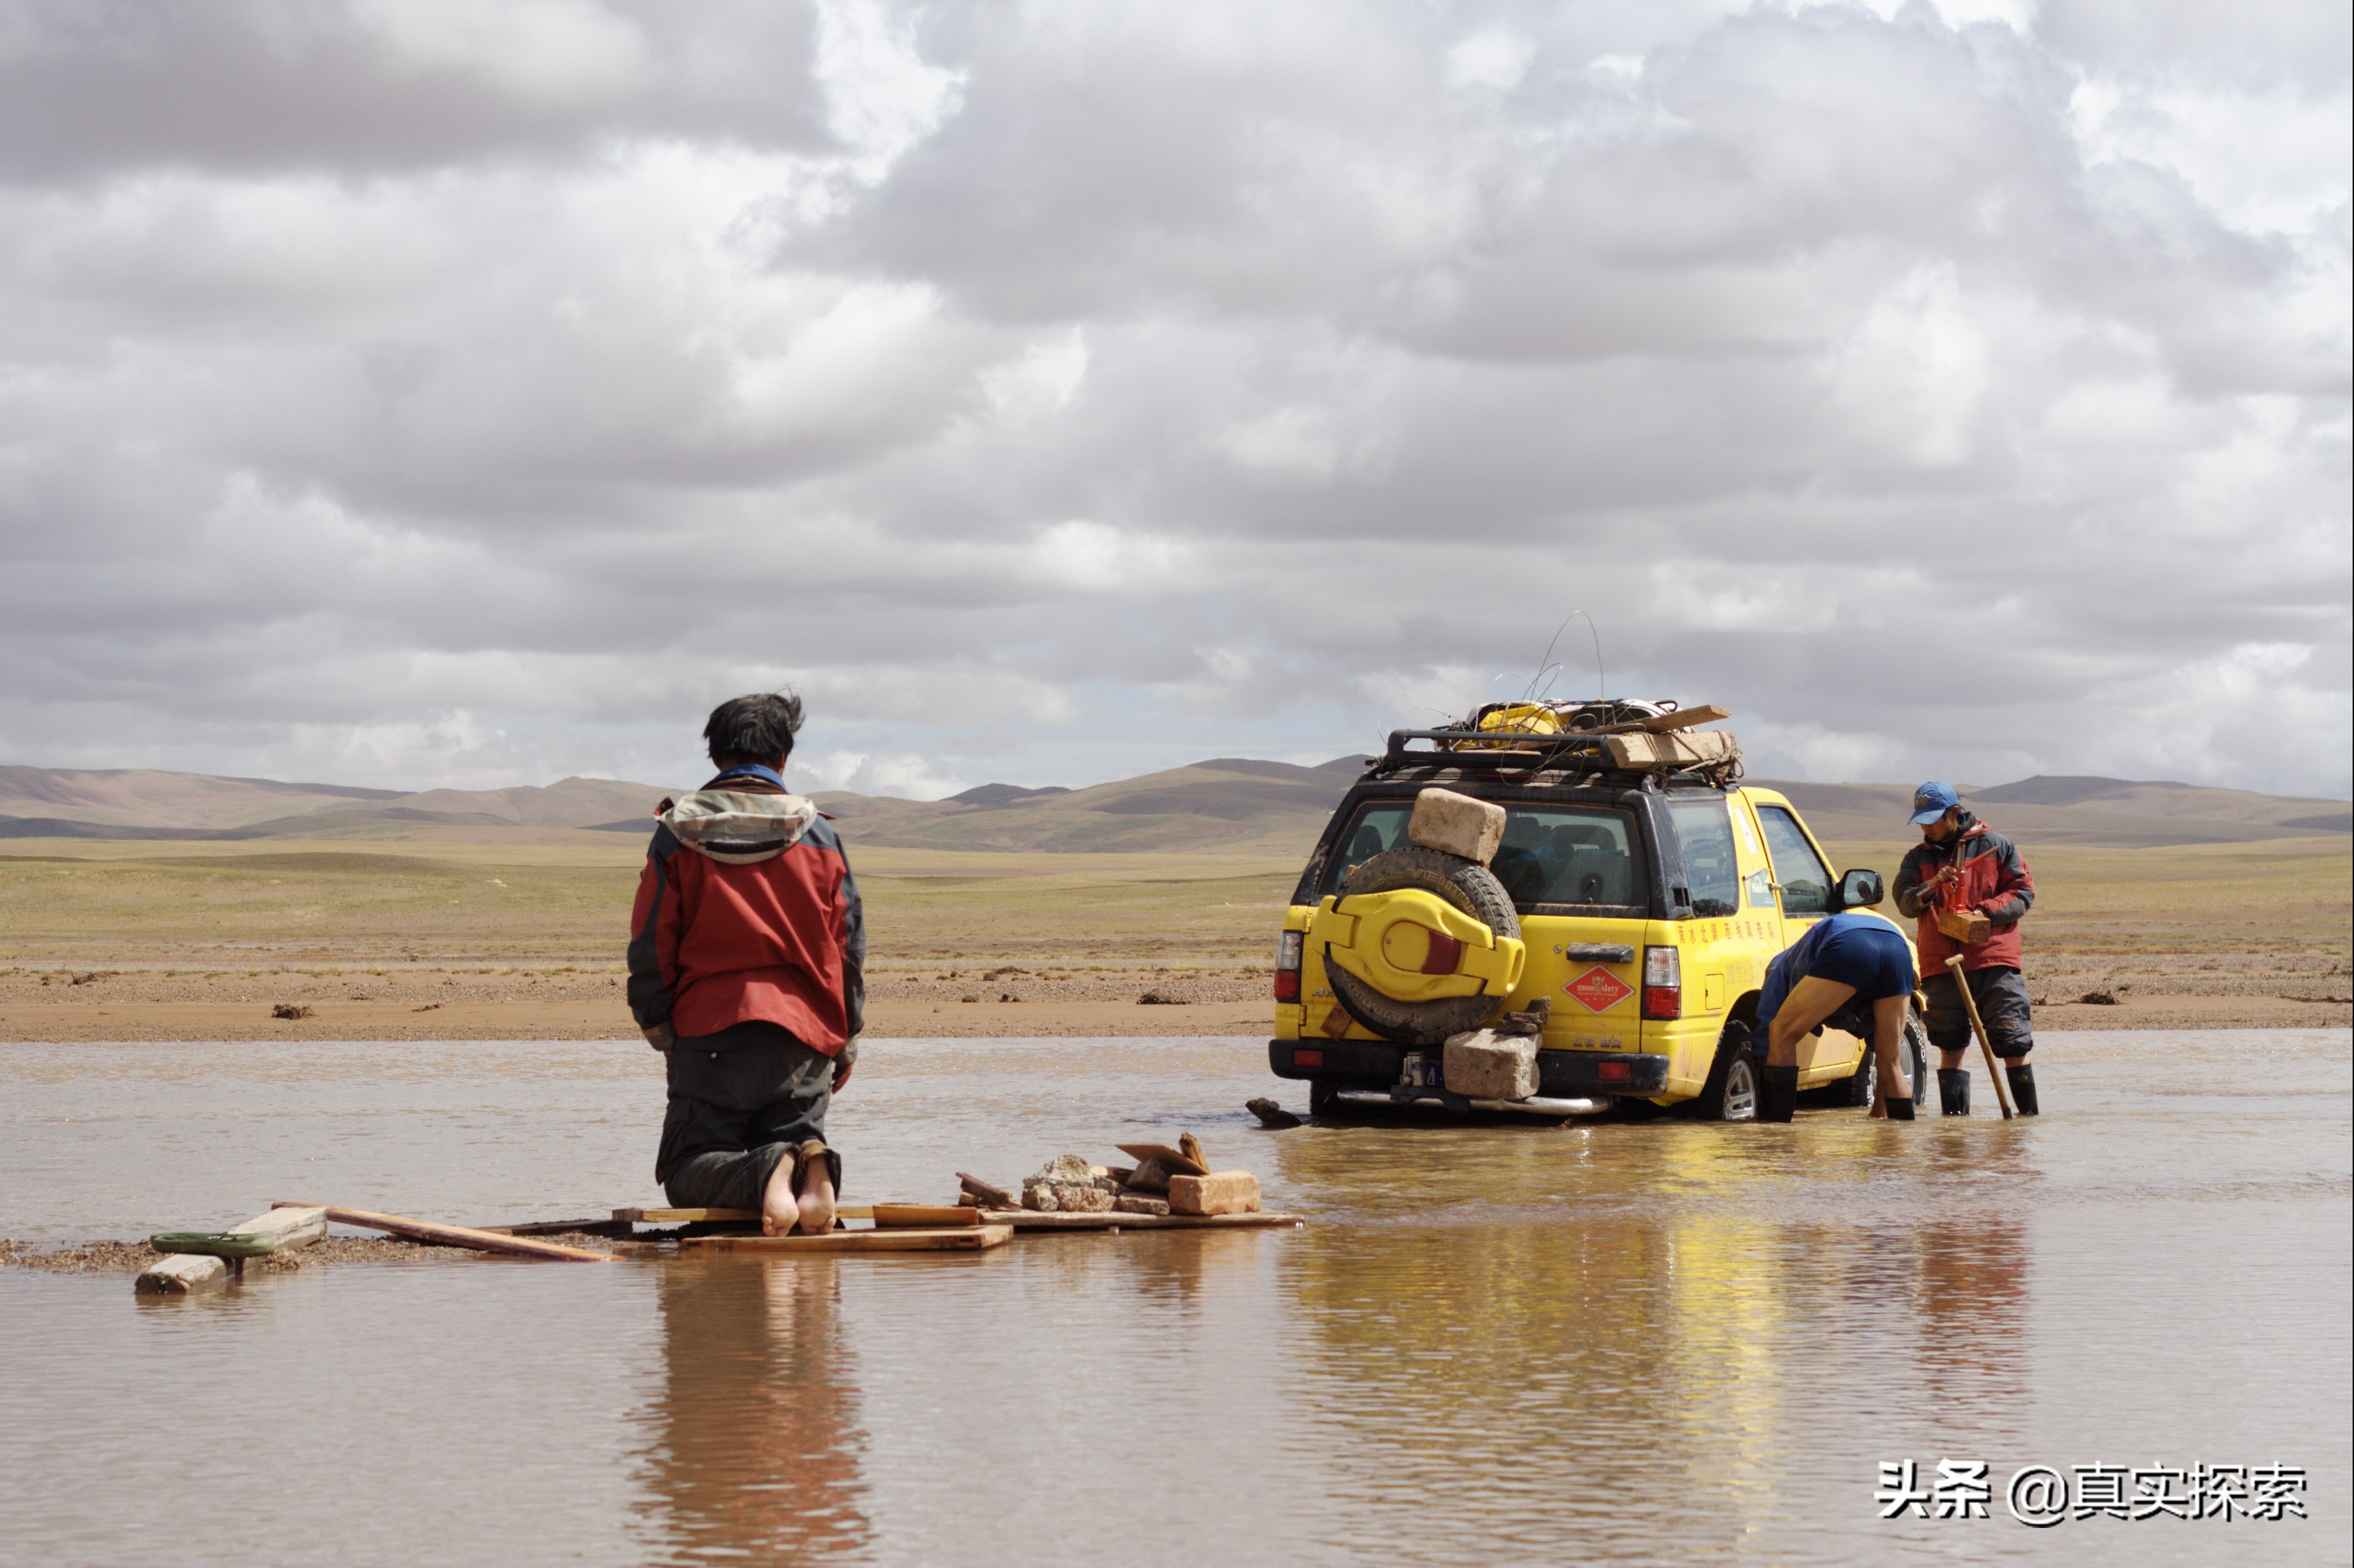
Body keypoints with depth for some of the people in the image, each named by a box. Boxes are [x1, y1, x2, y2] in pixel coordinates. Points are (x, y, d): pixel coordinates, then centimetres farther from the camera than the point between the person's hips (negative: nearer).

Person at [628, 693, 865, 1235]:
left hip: (709, 1030, -1)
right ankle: (810, 1161, -27)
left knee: (688, 1172, 4)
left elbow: (651, 946, 1)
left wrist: (660, 1029, 14)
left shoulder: (677, 835, 2)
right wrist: (846, 1041, 18)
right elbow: (849, 948, 9)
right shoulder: (820, 836, 6)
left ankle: (765, 1173, -31)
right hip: (802, 1032, 2)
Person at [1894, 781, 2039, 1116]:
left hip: (1994, 958, -2)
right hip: (1942, 965, 2)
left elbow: (2024, 893, 4)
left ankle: (2029, 1113, 2)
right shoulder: (1918, 857, 13)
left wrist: (1986, 913, -12)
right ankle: (1954, 1116, 6)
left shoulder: (1995, 846, 7)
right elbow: (1905, 902, -1)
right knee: (1950, 1047, 2)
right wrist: (1931, 887, -22)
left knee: (2013, 1043, -5)